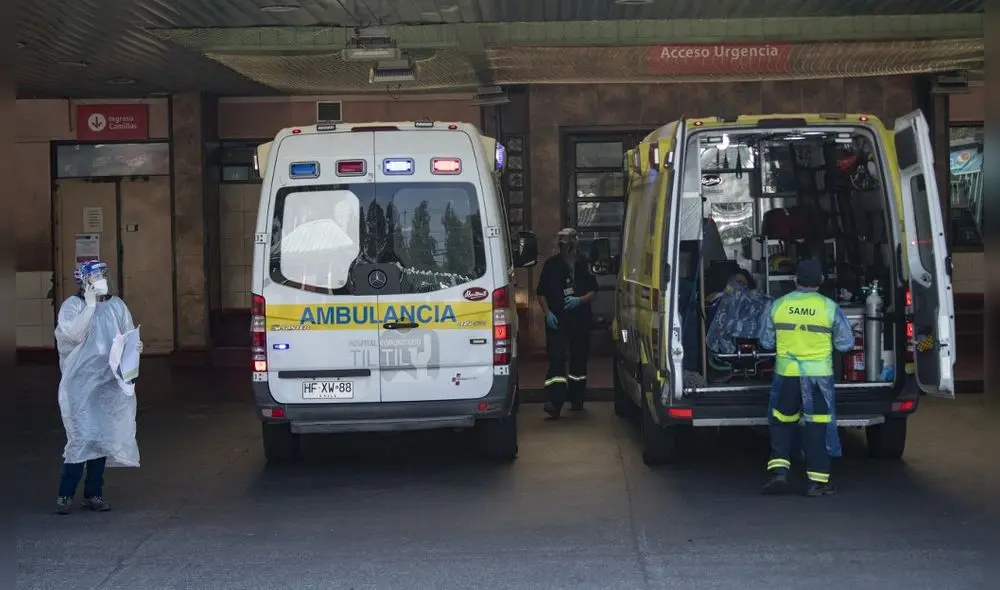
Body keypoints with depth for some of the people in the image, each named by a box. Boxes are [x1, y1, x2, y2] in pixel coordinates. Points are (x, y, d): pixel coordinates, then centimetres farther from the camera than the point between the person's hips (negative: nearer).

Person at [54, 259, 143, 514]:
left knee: (102, 436, 6)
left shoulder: (116, 305, 9)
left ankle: (93, 493, 15)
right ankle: (65, 494, -1)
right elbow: (74, 334, -18)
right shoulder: (72, 306, -2)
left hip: (111, 382, 4)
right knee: (81, 437, -10)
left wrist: (135, 346, -10)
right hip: (81, 383, -4)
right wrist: (91, 304, -15)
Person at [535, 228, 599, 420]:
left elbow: (593, 291, 9)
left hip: (580, 318, 3)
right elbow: (541, 293, 6)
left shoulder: (584, 264, 6)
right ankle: (553, 401, -25)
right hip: (557, 319, -3)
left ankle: (576, 398, 27)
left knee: (579, 358, 11)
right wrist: (547, 313, -7)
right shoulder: (551, 265, 3)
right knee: (556, 358, -15)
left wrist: (580, 300, -10)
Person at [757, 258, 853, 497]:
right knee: (816, 428, 6)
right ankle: (817, 481, 8)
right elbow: (845, 343, 1)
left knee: (782, 423, 14)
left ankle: (779, 471, 2)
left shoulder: (778, 305, -1)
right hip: (819, 376, -1)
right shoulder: (830, 307, -6)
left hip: (786, 373, 1)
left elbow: (766, 342, 8)